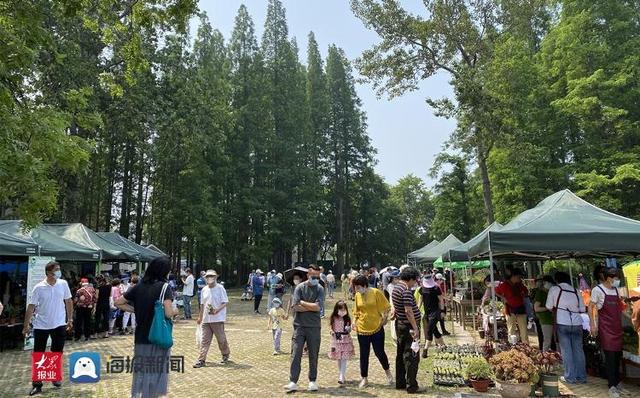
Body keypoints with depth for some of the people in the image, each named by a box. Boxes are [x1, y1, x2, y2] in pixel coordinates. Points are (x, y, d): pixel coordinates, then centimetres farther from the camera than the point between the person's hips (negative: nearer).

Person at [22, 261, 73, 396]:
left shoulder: (63, 284, -4)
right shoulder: (38, 288, -10)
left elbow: (68, 301, 5)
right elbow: (31, 307, -5)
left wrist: (70, 319, 5)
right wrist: (26, 326, -4)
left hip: (59, 325, 1)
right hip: (41, 326, -1)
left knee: (57, 353, 10)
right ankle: (37, 384, 16)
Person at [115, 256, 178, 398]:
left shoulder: (138, 286, 4)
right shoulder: (164, 286, -12)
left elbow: (118, 303, 11)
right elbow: (168, 313, -21)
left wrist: (136, 310, 12)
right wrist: (175, 311, -1)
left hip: (141, 338, 5)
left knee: (141, 373, 15)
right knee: (157, 373, 8)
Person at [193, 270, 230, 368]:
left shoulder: (220, 288, -7)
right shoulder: (204, 289, 11)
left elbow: (225, 302, -9)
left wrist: (217, 310, -24)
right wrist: (200, 316, 20)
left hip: (218, 319, -5)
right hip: (206, 319, 5)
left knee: (221, 338, 7)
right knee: (205, 340, 2)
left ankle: (225, 355, 28)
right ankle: (201, 360, 4)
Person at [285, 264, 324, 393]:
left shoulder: (320, 289, 0)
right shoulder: (300, 287, -3)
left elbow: (317, 307, -13)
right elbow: (295, 307, -12)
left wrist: (302, 302, -7)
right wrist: (311, 307, -10)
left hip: (314, 326, 1)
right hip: (299, 325, -1)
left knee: (313, 354, 9)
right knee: (296, 353, -3)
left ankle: (313, 381, 22)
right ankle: (293, 382, 2)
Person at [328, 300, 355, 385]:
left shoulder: (347, 319, -1)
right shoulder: (334, 319, -3)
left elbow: (349, 330, 9)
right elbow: (332, 331, 2)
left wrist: (348, 329, -14)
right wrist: (333, 344, -4)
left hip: (346, 341, 0)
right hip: (337, 342, 0)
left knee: (344, 360, -6)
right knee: (339, 360, 9)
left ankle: (341, 377, -7)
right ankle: (341, 375, 22)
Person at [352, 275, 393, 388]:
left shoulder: (376, 292, -12)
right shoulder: (357, 295, 1)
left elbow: (386, 307, -5)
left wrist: (385, 318, -10)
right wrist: (354, 321, 0)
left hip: (376, 328, -3)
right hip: (362, 329, 3)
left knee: (379, 352, 4)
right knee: (364, 355, 8)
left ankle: (388, 372, 32)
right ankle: (364, 379, 21)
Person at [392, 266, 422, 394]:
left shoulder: (396, 288, 10)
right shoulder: (406, 290, -20)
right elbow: (408, 311, -25)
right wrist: (415, 328, -23)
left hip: (400, 325, 10)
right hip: (409, 326, -10)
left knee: (401, 354, 16)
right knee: (411, 356, -1)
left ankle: (400, 383, 25)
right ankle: (412, 386, 7)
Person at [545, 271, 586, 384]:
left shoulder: (554, 289, 2)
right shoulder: (575, 291, 11)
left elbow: (548, 307, 6)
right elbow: (583, 309, 11)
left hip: (562, 324, -3)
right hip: (577, 324, 3)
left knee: (566, 351, 3)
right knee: (578, 350, 10)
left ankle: (570, 377, 7)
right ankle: (581, 377, 16)